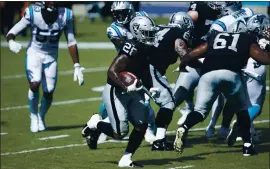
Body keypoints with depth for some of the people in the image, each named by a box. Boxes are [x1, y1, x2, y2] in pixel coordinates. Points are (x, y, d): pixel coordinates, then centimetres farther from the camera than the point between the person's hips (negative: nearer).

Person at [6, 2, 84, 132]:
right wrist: (11, 42, -41)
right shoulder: (33, 13, -20)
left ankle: (41, 117, 31)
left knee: (48, 92, -1)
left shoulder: (65, 16, -14)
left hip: (51, 57, 2)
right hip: (34, 54, -2)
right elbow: (12, 32, -17)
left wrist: (77, 67, -3)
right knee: (35, 84, -24)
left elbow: (71, 43, -4)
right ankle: (34, 116, 3)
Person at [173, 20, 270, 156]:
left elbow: (191, 55, 30)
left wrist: (182, 65, 49)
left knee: (200, 110, 7)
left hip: (208, 75, 2)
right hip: (230, 74, -2)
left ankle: (184, 128, -23)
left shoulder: (214, 38, 33)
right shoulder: (247, 40, 26)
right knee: (242, 109, 22)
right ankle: (247, 146, 18)